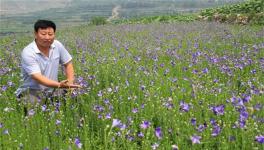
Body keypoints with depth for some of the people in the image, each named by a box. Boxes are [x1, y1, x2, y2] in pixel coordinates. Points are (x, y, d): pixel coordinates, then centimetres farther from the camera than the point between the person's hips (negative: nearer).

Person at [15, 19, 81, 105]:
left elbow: (68, 64, 11)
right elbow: (38, 78, -27)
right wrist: (59, 85, -41)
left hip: (53, 90, 5)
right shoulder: (28, 53, -20)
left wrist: (70, 84, -4)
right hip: (33, 92, -5)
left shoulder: (57, 45, -4)